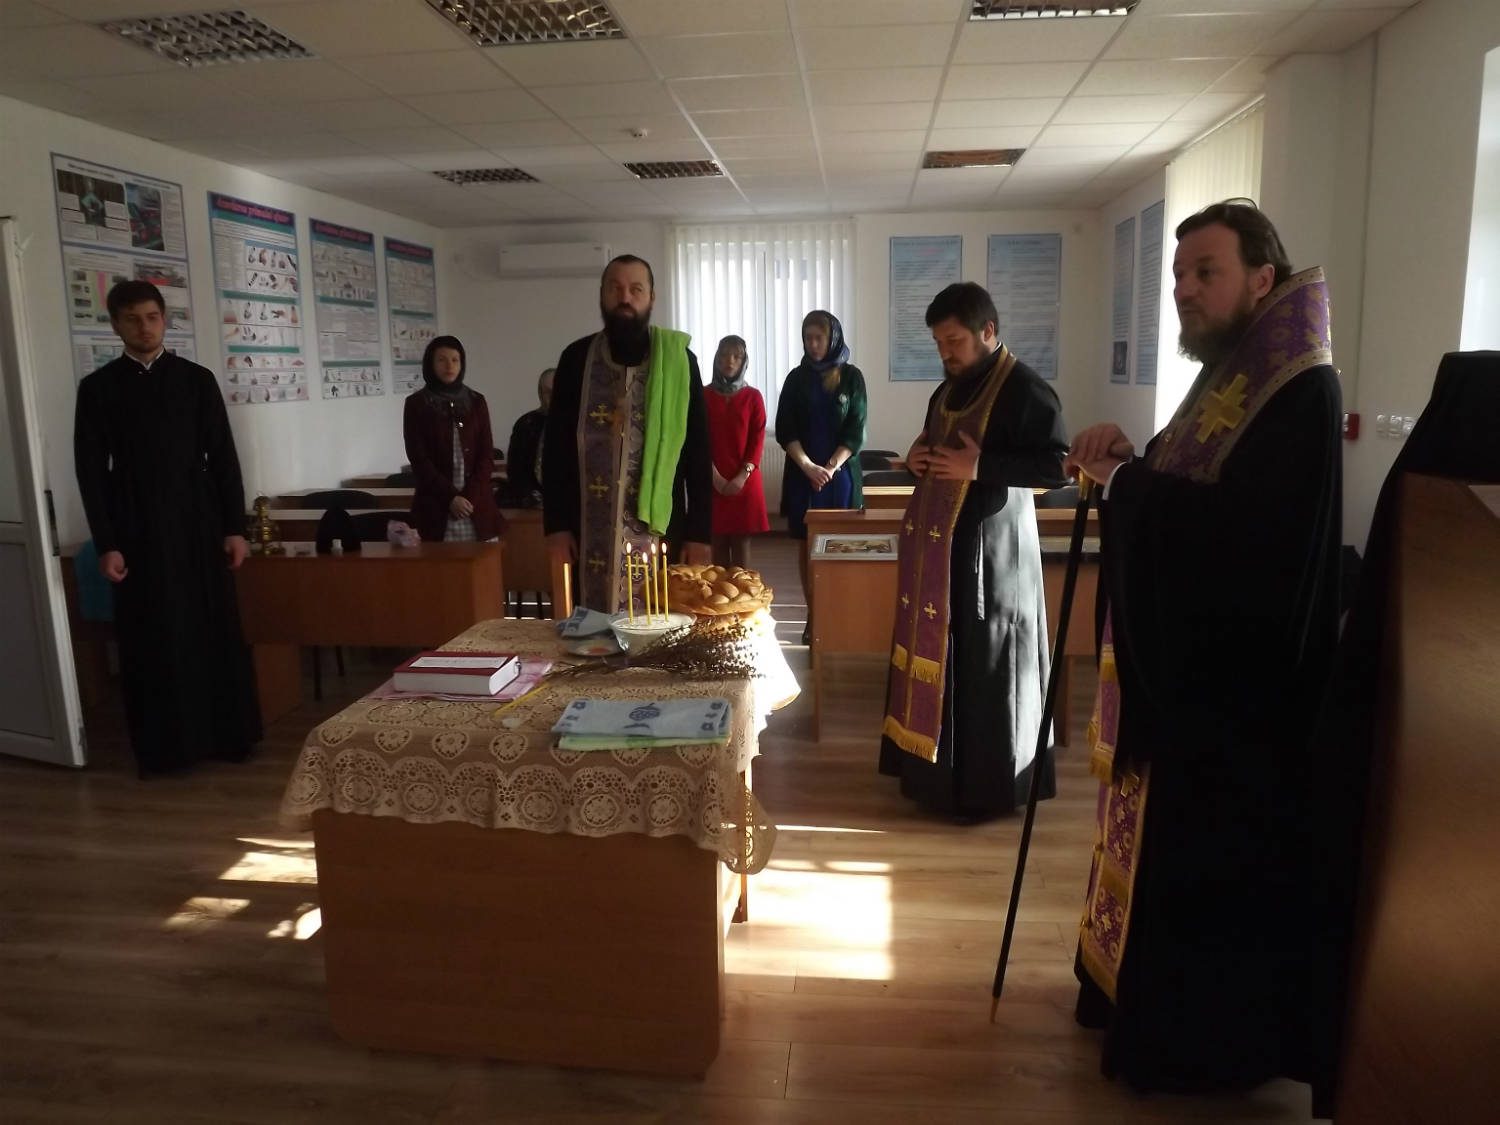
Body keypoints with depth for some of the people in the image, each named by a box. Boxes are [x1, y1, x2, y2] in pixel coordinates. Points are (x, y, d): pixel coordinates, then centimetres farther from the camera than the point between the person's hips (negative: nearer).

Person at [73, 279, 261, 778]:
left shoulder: (197, 379, 5)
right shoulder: (98, 387, 3)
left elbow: (223, 457, 4)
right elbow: (90, 470, 1)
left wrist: (235, 527, -1)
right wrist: (106, 543, -5)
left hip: (199, 523, 1)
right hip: (138, 531, 0)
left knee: (215, 630, 4)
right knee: (151, 638, 4)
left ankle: (228, 734, 16)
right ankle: (162, 746, 15)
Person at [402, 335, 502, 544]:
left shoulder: (476, 401, 10)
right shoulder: (416, 403, 2)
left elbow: (487, 454, 6)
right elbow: (418, 458, -3)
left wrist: (470, 496, -7)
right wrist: (450, 497, -11)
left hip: (477, 503, 2)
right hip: (436, 505, -2)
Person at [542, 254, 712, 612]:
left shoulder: (679, 360, 2)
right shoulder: (577, 358, 5)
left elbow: (698, 451, 2)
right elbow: (556, 447, 6)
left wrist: (700, 533, -3)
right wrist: (555, 525, 0)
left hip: (659, 526, -1)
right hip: (590, 529, 1)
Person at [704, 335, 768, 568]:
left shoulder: (753, 397, 5)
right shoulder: (704, 395, 5)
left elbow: (758, 439, -1)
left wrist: (742, 476, -13)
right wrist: (715, 476, -11)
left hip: (744, 480, 0)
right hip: (713, 480, 0)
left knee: (741, 541, 0)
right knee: (718, 541, 2)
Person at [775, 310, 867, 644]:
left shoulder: (851, 376, 2)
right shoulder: (796, 378, 5)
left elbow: (856, 430, -3)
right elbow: (784, 430, -1)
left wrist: (830, 468, -14)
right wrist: (808, 466, -14)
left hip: (840, 473, -1)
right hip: (803, 473, 1)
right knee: (807, 544, 3)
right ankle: (813, 616, 9)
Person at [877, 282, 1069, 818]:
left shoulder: (1026, 390, -11)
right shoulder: (946, 392, 15)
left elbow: (1056, 467, -19)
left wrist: (979, 466, -23)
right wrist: (916, 460, 3)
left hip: (990, 550, -8)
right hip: (936, 546, 8)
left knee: (984, 668, -1)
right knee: (934, 656, 12)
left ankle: (985, 785, 11)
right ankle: (933, 768, 25)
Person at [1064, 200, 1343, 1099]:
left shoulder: (1300, 389, -17)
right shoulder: (1232, 375, 13)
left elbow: (1246, 527, -28)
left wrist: (1124, 475, -21)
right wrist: (1127, 465, -3)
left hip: (1232, 674, -9)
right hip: (1181, 656, 9)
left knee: (1212, 855, 3)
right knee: (1170, 839, 18)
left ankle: (1206, 1036, 20)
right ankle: (1149, 989, 34)